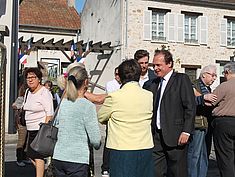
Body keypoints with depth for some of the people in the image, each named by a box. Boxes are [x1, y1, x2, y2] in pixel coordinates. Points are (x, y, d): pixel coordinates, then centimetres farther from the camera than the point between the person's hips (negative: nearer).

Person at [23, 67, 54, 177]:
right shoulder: (29, 92, 12)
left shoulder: (44, 93, -14)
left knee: (38, 156, -7)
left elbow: (49, 113, -18)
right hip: (31, 130, 9)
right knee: (30, 155, 14)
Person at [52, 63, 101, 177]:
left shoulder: (62, 103, 4)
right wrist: (97, 145, 9)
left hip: (58, 157, 6)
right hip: (77, 160, -6)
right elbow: (95, 140, -12)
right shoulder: (88, 106, -12)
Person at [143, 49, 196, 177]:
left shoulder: (182, 79, -2)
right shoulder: (152, 84, 15)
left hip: (175, 136, -5)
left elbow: (190, 107, -8)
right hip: (156, 135, 5)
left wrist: (186, 132, -14)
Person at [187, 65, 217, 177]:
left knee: (203, 156, 14)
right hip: (197, 124, -9)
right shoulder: (194, 85, -8)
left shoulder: (208, 88, 21)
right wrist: (204, 97, -30)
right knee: (194, 154, -7)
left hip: (206, 125, 9)